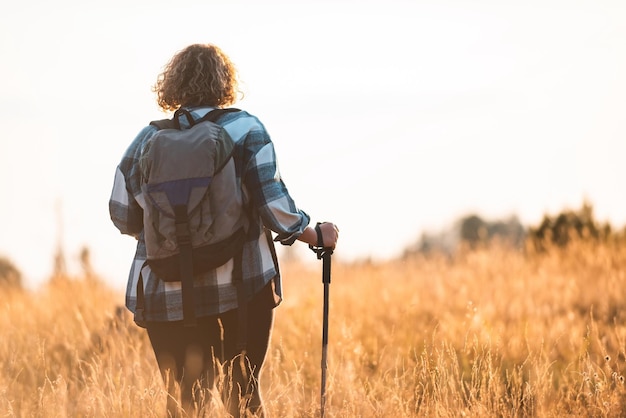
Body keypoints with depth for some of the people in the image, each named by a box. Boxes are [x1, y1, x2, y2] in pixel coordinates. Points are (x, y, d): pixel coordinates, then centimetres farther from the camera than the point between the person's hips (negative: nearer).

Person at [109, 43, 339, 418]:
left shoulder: (148, 140, 4)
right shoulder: (246, 130, -3)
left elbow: (123, 217, 9)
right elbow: (274, 206, -10)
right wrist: (317, 236, 6)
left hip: (167, 297, 2)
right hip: (239, 287, -2)